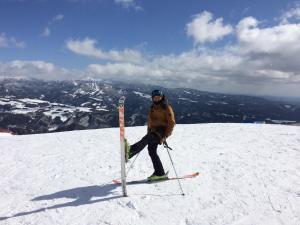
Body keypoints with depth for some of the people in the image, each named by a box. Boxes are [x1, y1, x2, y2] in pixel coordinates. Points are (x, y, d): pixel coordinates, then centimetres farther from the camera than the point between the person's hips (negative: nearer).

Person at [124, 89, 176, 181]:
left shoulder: (167, 108, -4)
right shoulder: (152, 108, 17)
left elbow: (171, 123, -9)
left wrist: (165, 136, -16)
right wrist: (149, 132, 14)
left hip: (161, 132, -7)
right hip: (153, 131, 7)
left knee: (146, 139, -31)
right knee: (152, 151, -1)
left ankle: (130, 150, -50)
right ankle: (160, 173, 6)